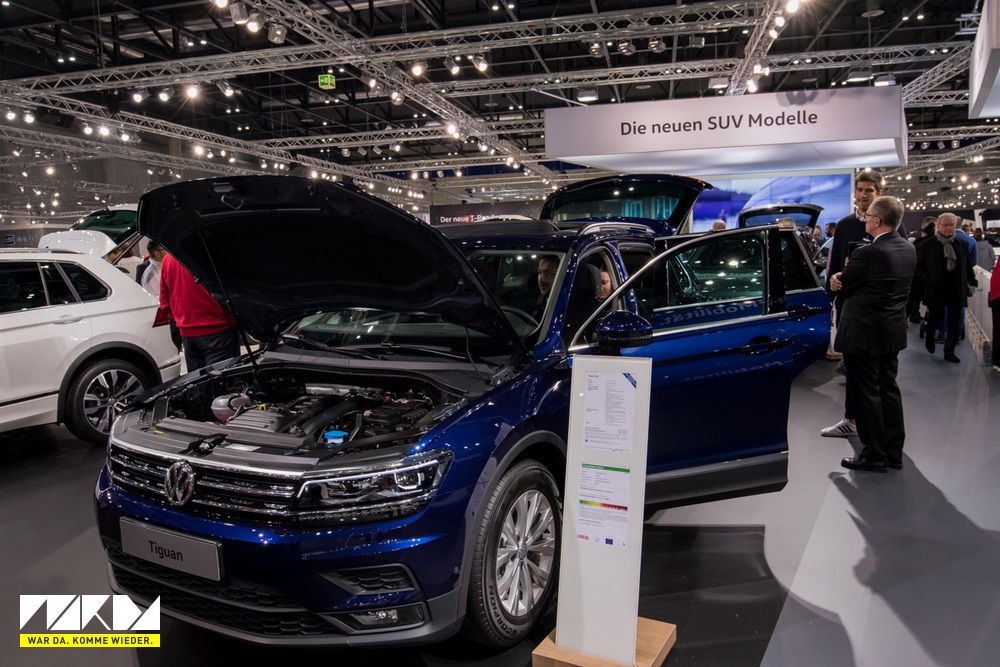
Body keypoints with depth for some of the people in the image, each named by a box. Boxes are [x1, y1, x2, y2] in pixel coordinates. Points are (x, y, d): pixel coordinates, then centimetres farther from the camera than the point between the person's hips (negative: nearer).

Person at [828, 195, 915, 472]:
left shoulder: (868, 253, -22)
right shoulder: (909, 249, 4)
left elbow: (841, 286, -12)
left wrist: (838, 279, 10)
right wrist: (843, 280, -2)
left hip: (865, 333, -8)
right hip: (893, 332, 8)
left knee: (867, 394, 2)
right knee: (888, 389, 16)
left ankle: (874, 455, 11)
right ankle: (893, 452, 25)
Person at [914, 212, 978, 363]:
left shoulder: (961, 244, 6)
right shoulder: (929, 245, -3)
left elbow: (968, 266, 12)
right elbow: (919, 266, 0)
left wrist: (972, 282, 8)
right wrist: (928, 281, -9)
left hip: (957, 290, 3)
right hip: (936, 289, -2)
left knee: (955, 322, 3)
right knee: (935, 318, 8)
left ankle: (949, 351, 14)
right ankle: (929, 337, 39)